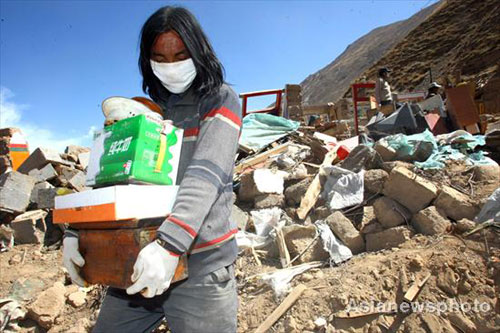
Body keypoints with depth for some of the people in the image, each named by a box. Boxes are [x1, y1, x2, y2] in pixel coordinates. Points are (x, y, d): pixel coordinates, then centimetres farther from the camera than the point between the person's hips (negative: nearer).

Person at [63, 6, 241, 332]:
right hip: (139, 259, 5)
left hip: (200, 264, -5)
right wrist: (76, 232, -7)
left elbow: (206, 174, -18)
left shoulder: (221, 99, -3)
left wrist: (170, 243, -30)